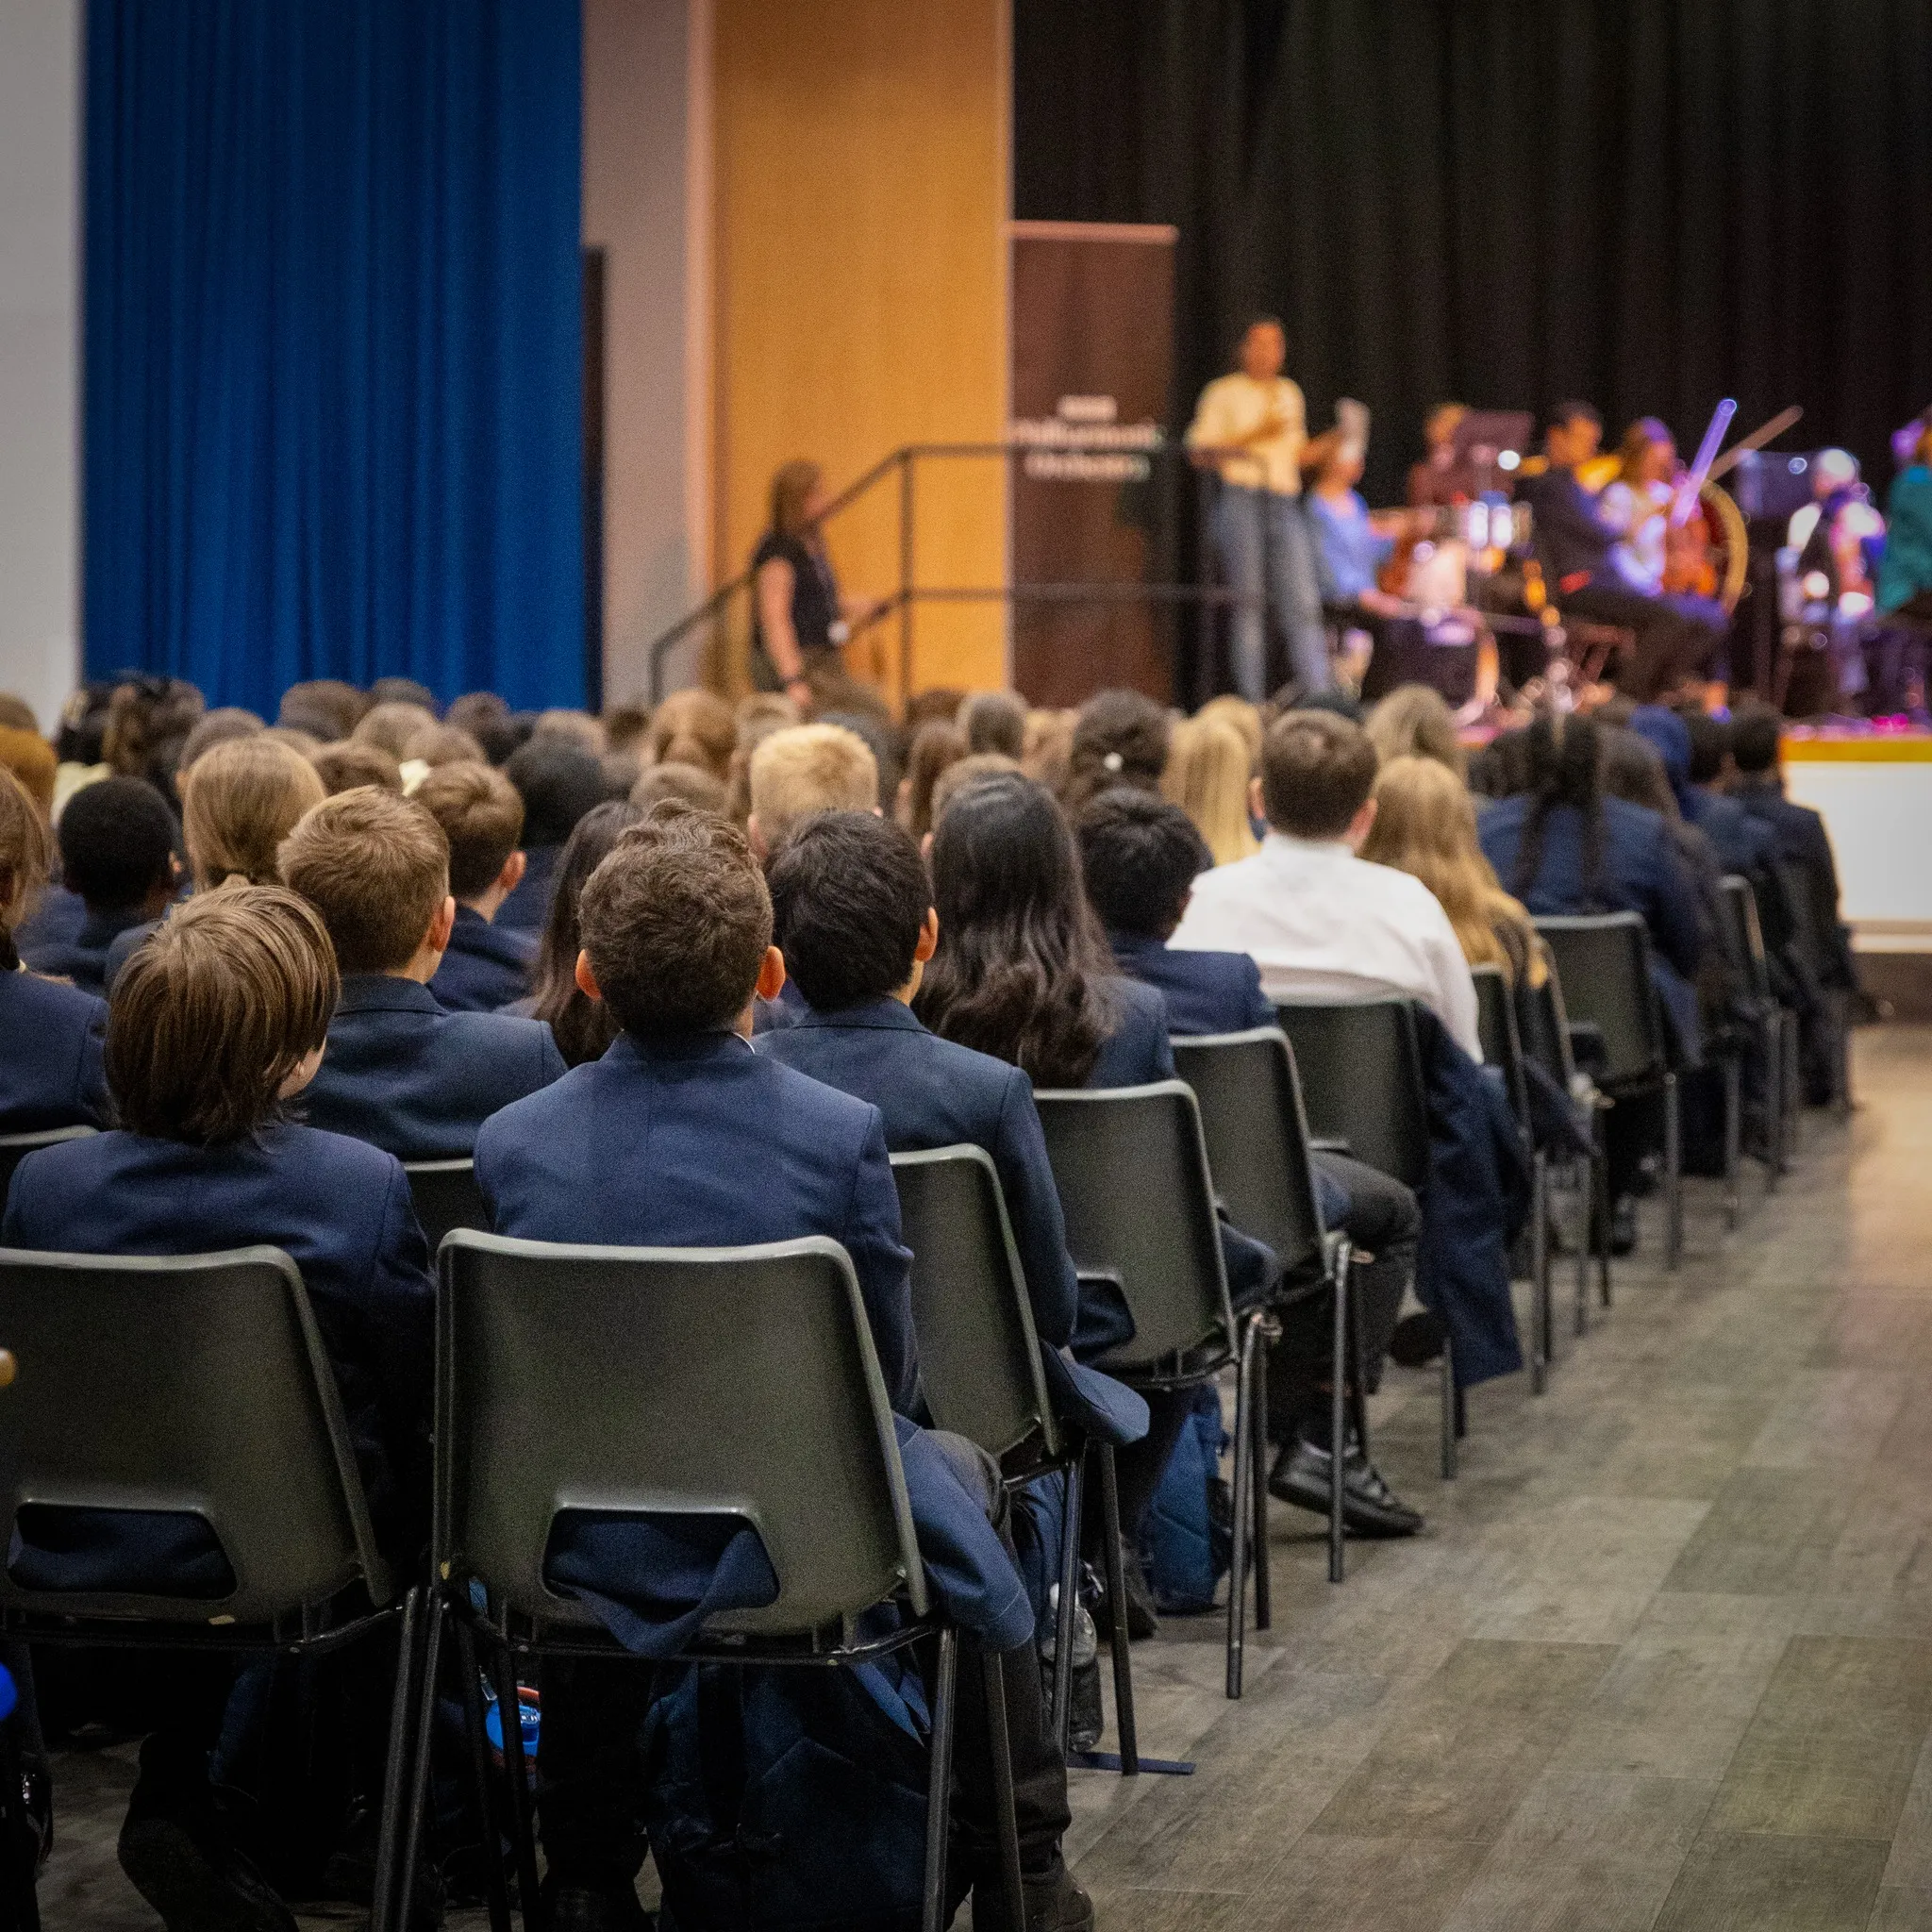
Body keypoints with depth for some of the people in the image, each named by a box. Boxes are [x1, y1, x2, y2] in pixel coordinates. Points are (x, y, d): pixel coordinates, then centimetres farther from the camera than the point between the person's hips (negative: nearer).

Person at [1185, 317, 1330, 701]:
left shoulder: (1289, 394, 21)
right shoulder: (1223, 393, 4)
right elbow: (1199, 452, -3)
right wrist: (1251, 436, -13)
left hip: (1285, 505, 4)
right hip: (1241, 500, -4)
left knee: (1304, 604, -7)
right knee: (1249, 604, -5)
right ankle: (1252, 702, -2)